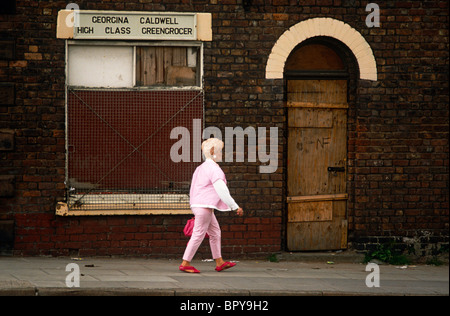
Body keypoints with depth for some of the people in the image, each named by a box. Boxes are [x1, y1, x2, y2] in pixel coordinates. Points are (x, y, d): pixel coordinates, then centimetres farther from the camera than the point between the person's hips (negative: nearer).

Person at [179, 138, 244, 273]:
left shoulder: (201, 168, 17)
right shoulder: (213, 169, -14)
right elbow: (221, 190, -19)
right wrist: (235, 207, -14)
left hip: (198, 205, 10)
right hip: (204, 206, -10)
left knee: (215, 232, 14)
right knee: (198, 234, -6)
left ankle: (219, 262, 18)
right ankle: (185, 263, -3)